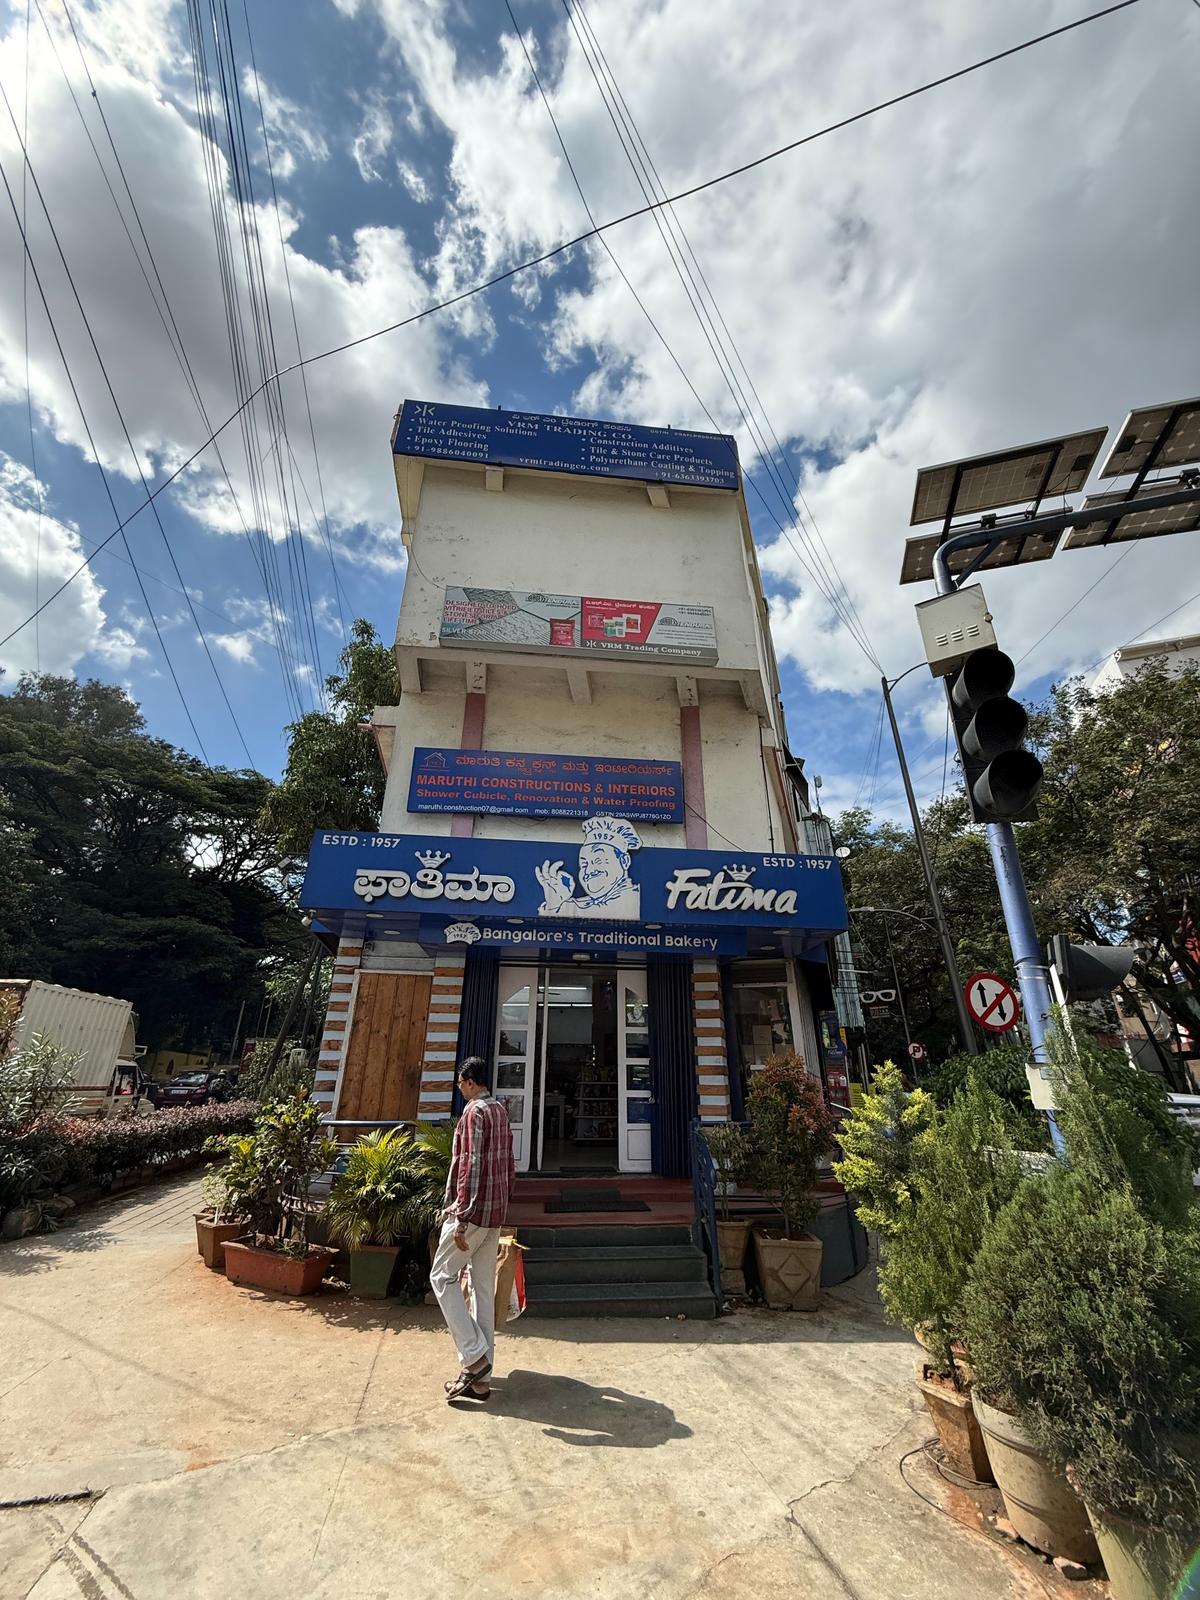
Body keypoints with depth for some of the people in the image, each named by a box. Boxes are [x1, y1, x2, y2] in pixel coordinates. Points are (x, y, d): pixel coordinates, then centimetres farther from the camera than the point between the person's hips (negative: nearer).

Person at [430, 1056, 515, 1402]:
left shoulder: (473, 1112, -16)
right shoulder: (501, 1112, 10)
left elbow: (471, 1167, -22)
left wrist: (461, 1220, -20)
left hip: (472, 1211, -8)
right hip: (495, 1213, 8)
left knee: (442, 1276, 8)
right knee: (484, 1288, 12)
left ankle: (474, 1356, 4)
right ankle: (480, 1378, 19)